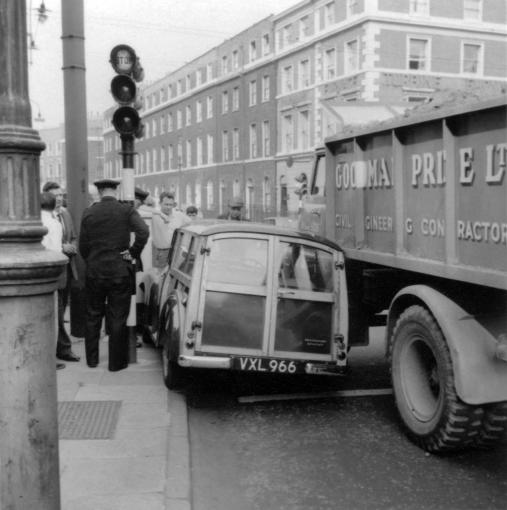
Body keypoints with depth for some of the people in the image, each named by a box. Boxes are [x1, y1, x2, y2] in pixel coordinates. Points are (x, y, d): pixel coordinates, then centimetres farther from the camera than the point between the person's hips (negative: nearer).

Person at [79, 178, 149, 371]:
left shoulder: (89, 213, 0)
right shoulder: (126, 210, -6)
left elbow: (83, 246, 1)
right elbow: (143, 231, -21)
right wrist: (133, 253, -9)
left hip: (94, 272, 2)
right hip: (120, 272, -2)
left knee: (93, 317, 16)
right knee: (118, 319, 6)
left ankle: (92, 359, 25)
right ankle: (116, 362, 11)